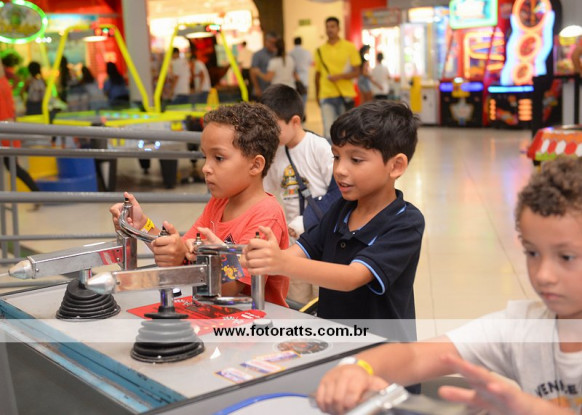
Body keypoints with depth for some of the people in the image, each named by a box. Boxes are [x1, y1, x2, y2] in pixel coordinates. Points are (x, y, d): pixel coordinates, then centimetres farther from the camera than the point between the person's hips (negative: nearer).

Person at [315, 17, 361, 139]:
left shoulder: (350, 47, 2)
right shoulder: (320, 50, 8)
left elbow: (356, 72, 0)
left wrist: (340, 76, -15)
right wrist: (317, 95, 14)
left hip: (345, 95, -1)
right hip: (326, 96, 1)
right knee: (329, 130, -6)